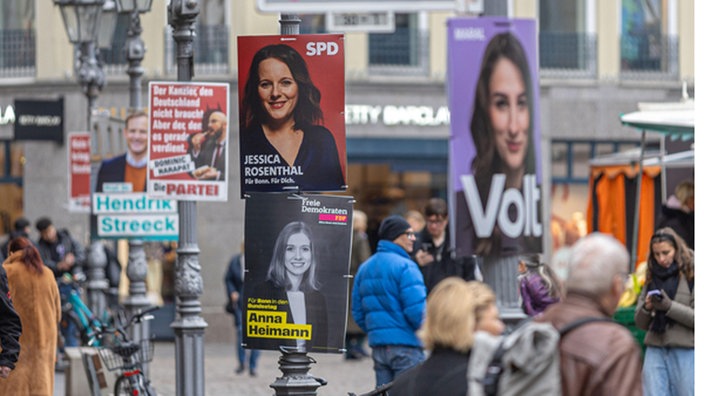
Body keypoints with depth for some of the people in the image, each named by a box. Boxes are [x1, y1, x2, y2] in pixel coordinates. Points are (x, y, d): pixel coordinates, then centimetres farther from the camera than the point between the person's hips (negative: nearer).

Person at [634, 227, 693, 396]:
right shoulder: (652, 277, 13)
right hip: (656, 350, 4)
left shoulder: (691, 275, -2)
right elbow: (641, 323, 14)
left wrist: (669, 307, -19)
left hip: (685, 352, -4)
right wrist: (646, 309, -7)